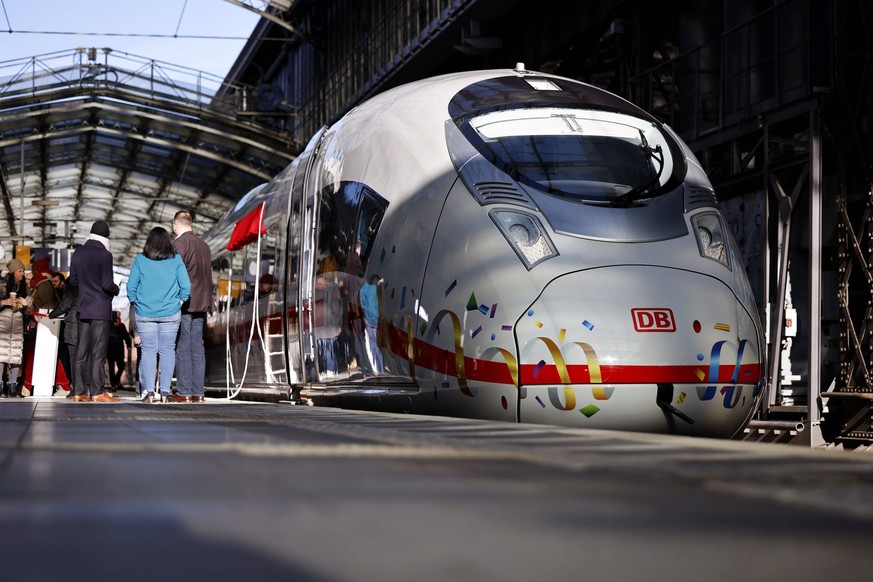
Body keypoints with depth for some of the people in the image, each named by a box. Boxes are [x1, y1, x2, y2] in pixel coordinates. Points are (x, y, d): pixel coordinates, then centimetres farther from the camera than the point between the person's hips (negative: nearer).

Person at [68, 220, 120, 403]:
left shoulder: (78, 253, 5)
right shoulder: (105, 255, -13)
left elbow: (73, 281, 9)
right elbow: (107, 284, -16)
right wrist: (116, 290, 4)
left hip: (83, 308, 6)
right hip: (101, 309, -6)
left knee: (81, 351, 8)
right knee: (98, 351, -4)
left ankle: (80, 391, 9)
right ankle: (97, 391, -4)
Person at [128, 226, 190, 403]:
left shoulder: (140, 260, -4)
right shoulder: (176, 260, -3)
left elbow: (131, 286, -1)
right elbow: (186, 286, -4)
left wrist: (135, 302, 13)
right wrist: (179, 302, 10)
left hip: (145, 314, 0)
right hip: (170, 314, 0)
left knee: (148, 350, 4)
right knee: (168, 350, 6)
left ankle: (149, 392, 0)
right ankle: (165, 391, 3)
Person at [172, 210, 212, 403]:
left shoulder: (179, 244, -8)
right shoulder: (204, 246, 14)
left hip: (183, 303, -7)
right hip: (201, 303, 7)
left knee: (183, 349, -4)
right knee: (197, 348, 8)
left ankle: (184, 392, -5)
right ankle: (198, 392, 7)